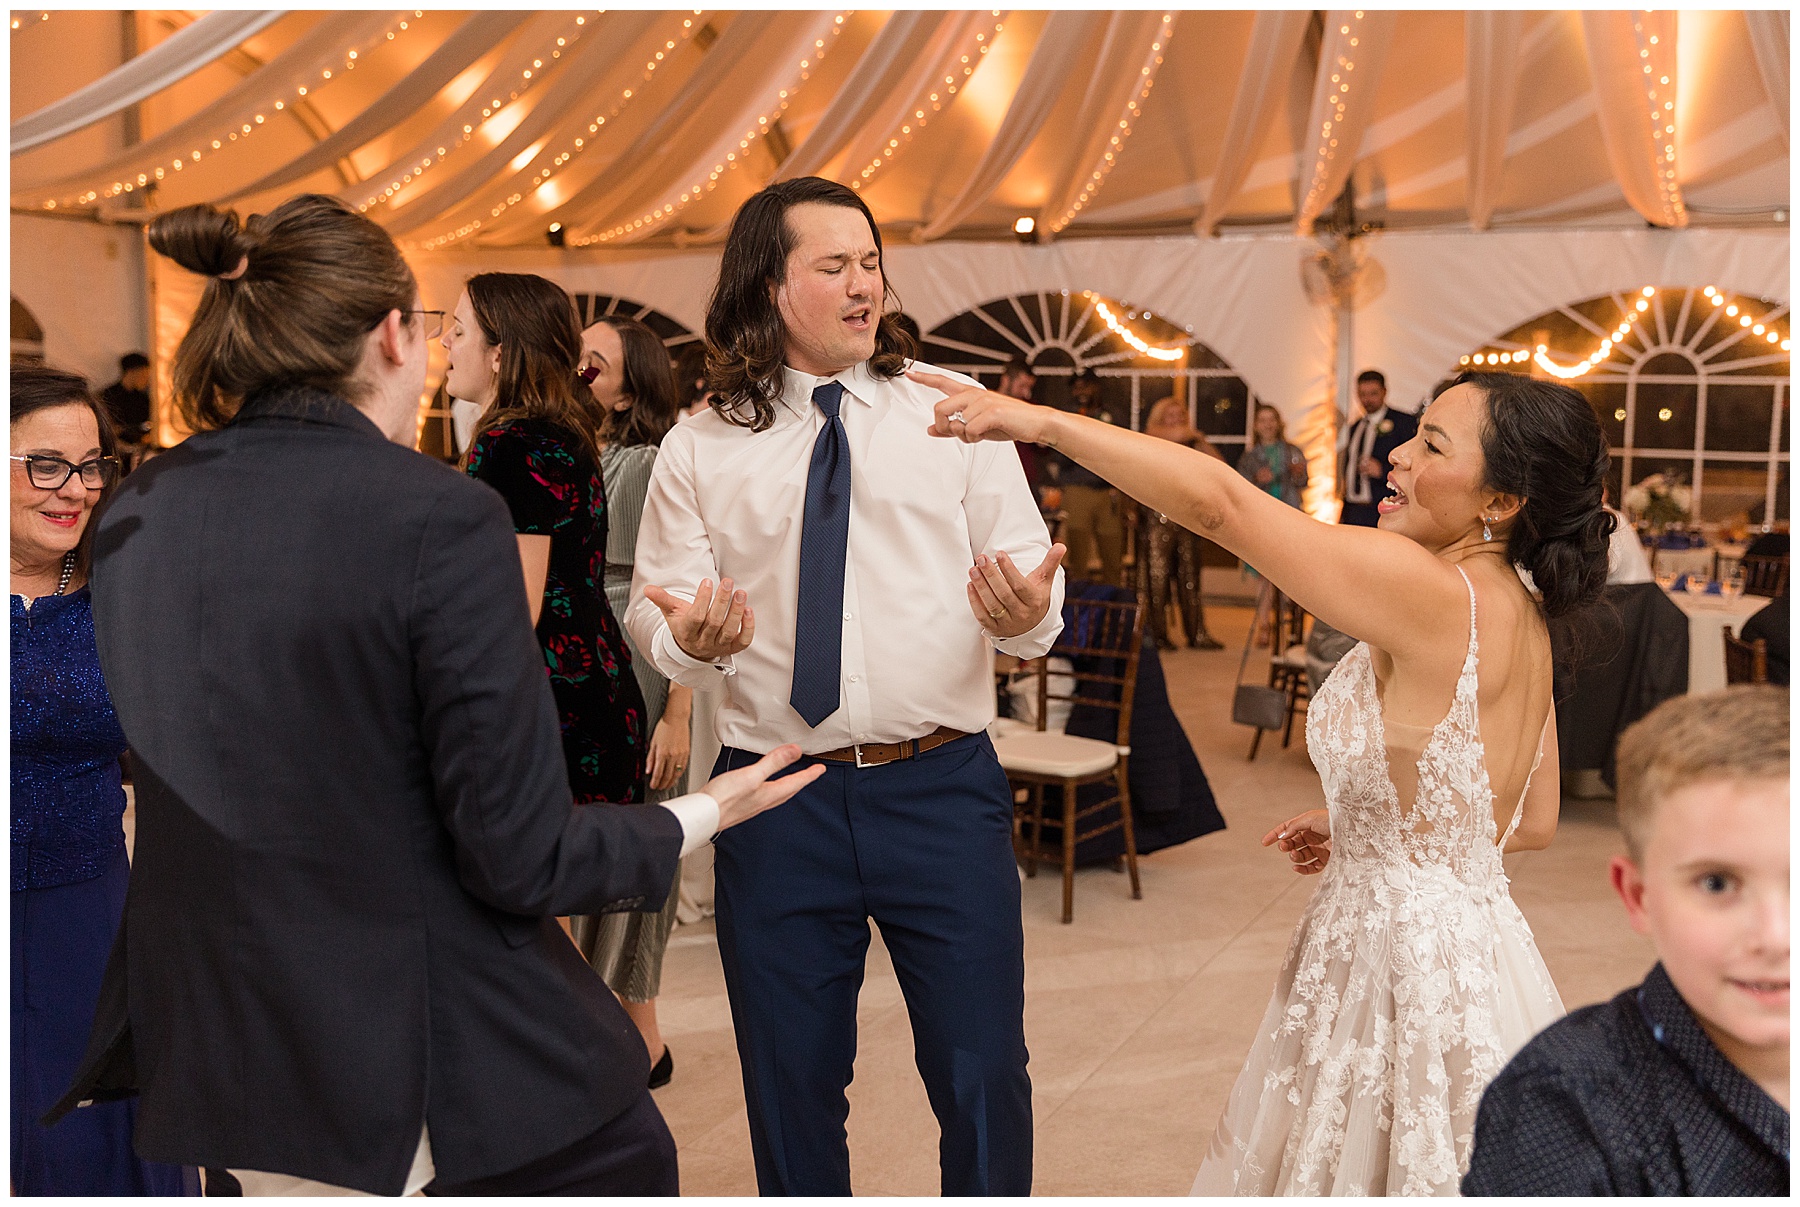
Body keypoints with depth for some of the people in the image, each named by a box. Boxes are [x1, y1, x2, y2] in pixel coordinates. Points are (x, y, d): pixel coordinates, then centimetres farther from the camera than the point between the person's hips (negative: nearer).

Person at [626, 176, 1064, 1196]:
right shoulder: (698, 450, 4)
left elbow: (1035, 592, 2)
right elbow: (656, 609, 6)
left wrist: (1022, 614, -22)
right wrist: (692, 638, -17)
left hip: (944, 788, 0)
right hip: (777, 804, 1)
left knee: (985, 1075, 7)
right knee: (790, 1084, 14)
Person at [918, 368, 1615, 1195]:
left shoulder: (1425, 590, -23)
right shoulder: (1521, 618, 5)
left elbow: (1216, 501, -25)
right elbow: (1531, 824, 12)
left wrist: (1037, 419, -20)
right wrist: (1359, 828, 13)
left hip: (1411, 962, -9)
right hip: (1470, 935, 9)